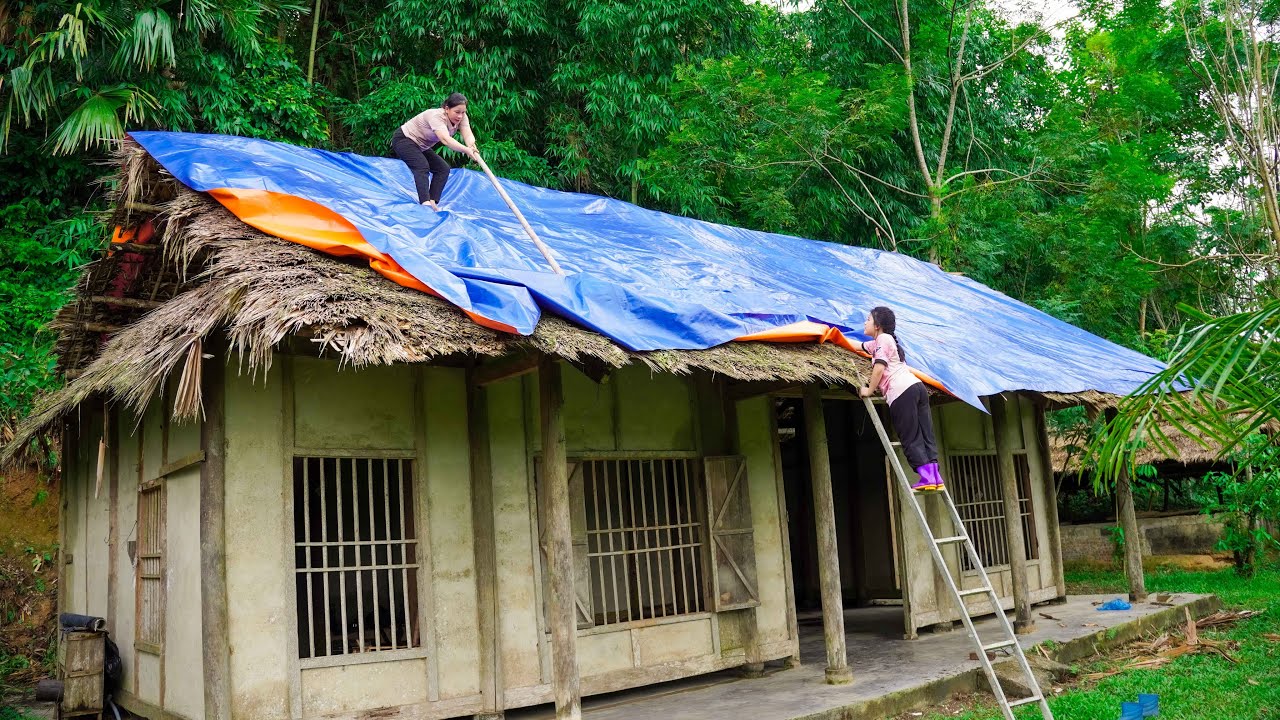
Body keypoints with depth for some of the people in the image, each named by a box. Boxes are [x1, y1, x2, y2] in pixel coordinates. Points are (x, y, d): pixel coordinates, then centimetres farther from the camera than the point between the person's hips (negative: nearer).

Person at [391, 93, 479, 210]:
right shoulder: (436, 116, -33)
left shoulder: (461, 117, -12)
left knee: (443, 169, 0)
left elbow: (468, 135, -26)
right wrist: (466, 150, -60)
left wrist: (472, 147, -49)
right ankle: (425, 203, -42)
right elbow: (445, 139, -48)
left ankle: (433, 202, -10)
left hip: (422, 146, 9)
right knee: (422, 167, -29)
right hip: (404, 139, -9)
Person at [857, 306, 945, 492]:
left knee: (911, 438, -8)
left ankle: (927, 477, -14)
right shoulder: (881, 341, 30)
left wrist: (869, 390, -1)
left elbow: (879, 367, -11)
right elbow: (859, 347, 46)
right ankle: (935, 476, -1)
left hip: (902, 392, -9)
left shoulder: (882, 339, 2)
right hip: (917, 386, 9)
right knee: (925, 435, 4)